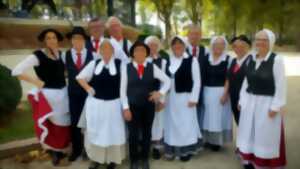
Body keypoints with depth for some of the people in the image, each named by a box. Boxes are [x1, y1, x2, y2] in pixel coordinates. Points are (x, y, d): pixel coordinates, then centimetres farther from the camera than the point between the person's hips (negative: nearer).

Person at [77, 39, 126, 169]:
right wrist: (88, 89, -1)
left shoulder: (120, 64, -6)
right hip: (96, 103, 3)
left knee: (113, 132, 6)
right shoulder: (94, 63, 5)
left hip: (114, 103, -3)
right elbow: (80, 77, 11)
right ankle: (96, 158, 28)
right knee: (95, 132, 11)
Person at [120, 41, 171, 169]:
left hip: (149, 106, 2)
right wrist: (126, 108, -7)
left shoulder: (152, 67, 0)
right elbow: (123, 89, -3)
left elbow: (167, 81, 5)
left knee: (147, 133, 13)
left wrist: (160, 92, -11)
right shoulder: (126, 67, -4)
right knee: (133, 134, 5)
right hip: (132, 106, -1)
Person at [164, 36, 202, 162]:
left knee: (186, 124, 5)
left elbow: (197, 81, -6)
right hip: (170, 97, 4)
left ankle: (186, 150, 21)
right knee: (172, 123, 12)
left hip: (185, 97, -3)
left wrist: (193, 98, -10)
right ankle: (172, 149, 26)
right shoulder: (167, 61, 4)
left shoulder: (191, 60, -6)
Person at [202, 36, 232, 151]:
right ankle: (208, 139, 24)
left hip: (220, 92, -4)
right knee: (208, 116, 11)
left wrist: (225, 93, -15)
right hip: (207, 91, 4)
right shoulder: (207, 58, 4)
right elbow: (203, 75, 6)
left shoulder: (228, 59, -6)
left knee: (218, 116, 5)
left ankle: (217, 141, 16)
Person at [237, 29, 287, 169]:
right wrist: (242, 100, 9)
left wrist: (275, 106, -16)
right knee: (249, 132, 15)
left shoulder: (277, 59, -13)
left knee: (265, 135, 7)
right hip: (250, 102, 6)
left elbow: (281, 85, -14)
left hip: (267, 103, -6)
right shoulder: (251, 59, 5)